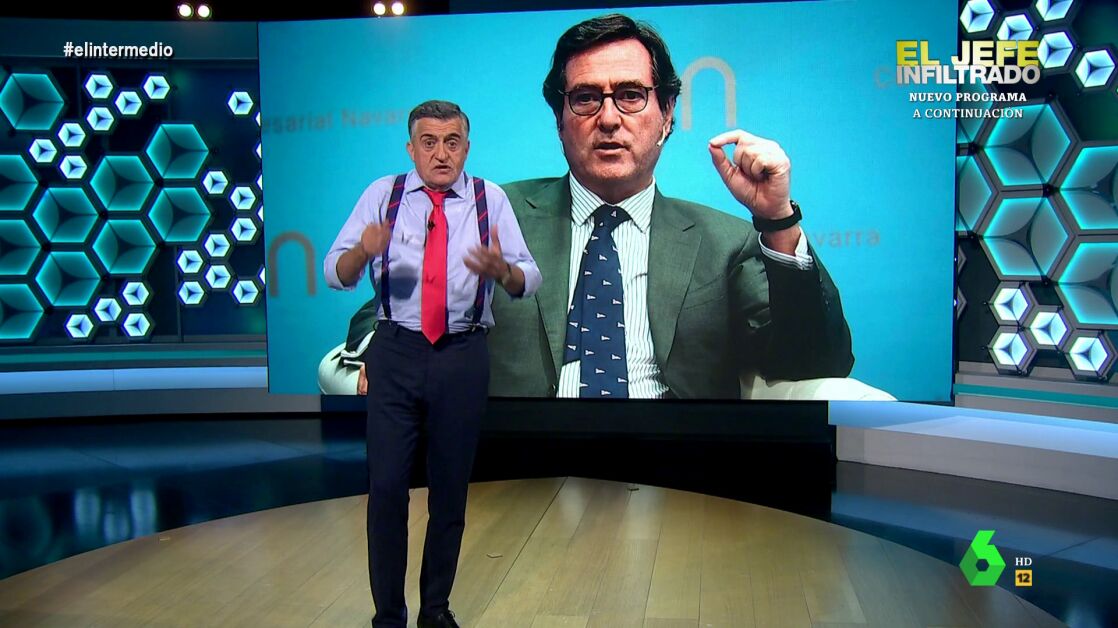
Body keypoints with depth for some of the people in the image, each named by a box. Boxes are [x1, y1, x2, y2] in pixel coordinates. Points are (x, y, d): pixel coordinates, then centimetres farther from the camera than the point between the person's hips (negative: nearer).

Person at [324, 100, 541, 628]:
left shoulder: (490, 199, 2)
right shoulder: (382, 194, 2)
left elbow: (529, 279, -5)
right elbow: (335, 272, -4)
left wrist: (500, 269, -27)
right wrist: (363, 251, -26)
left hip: (463, 355, 1)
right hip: (395, 351, 0)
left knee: (451, 487, 10)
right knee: (386, 485, -2)